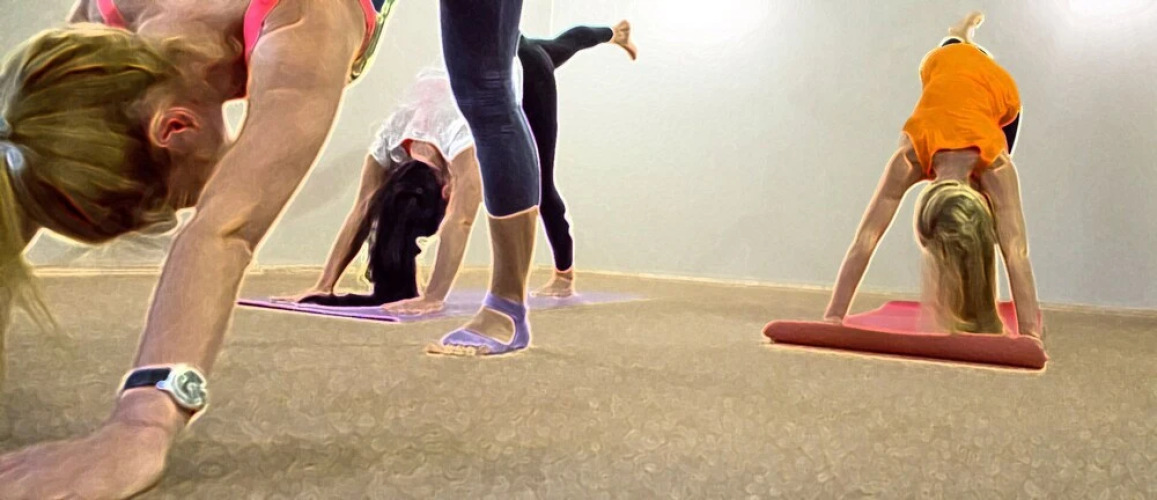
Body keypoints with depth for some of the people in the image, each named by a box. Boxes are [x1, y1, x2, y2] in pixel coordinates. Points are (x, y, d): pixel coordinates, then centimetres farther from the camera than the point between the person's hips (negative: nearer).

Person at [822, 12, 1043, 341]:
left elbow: (1017, 252, -50)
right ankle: (962, 38, 64)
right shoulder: (908, 158, -46)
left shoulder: (996, 165, -47)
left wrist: (1030, 332, -55)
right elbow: (865, 240, -49)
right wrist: (834, 316, -52)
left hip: (997, 89, -3)